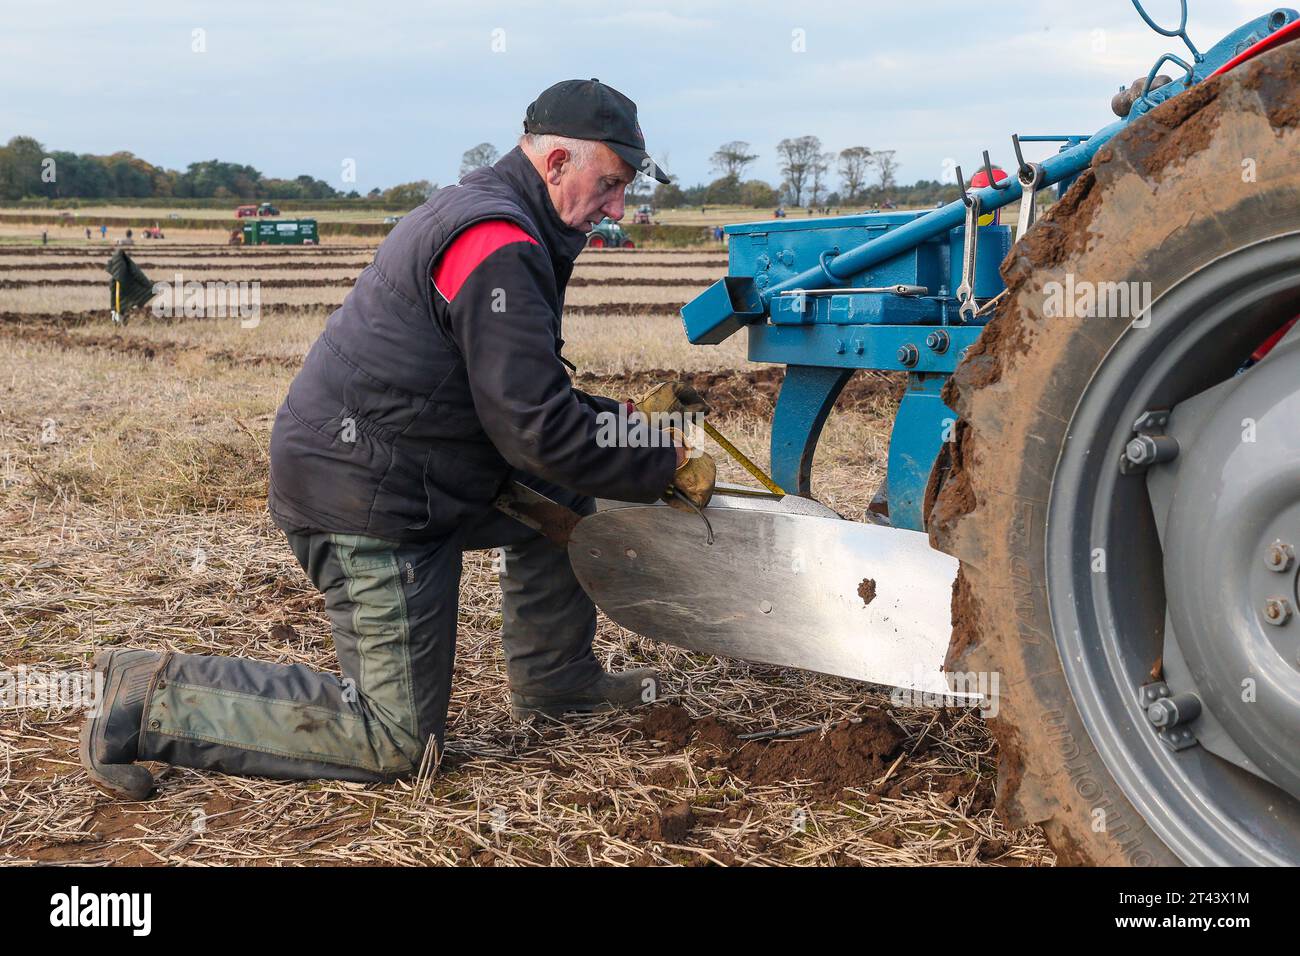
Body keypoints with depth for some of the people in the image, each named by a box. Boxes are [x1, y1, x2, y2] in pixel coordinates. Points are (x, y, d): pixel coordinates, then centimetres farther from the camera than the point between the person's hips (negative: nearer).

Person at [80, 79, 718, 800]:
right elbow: (536, 427, -22)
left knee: (558, 496, 18)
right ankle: (159, 699, -3)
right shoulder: (501, 248, -20)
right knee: (396, 742, -4)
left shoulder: (476, 213, 15)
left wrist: (627, 416, 15)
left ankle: (553, 681, 27)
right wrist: (663, 469, -12)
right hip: (365, 501, -11)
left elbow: (519, 394, 22)